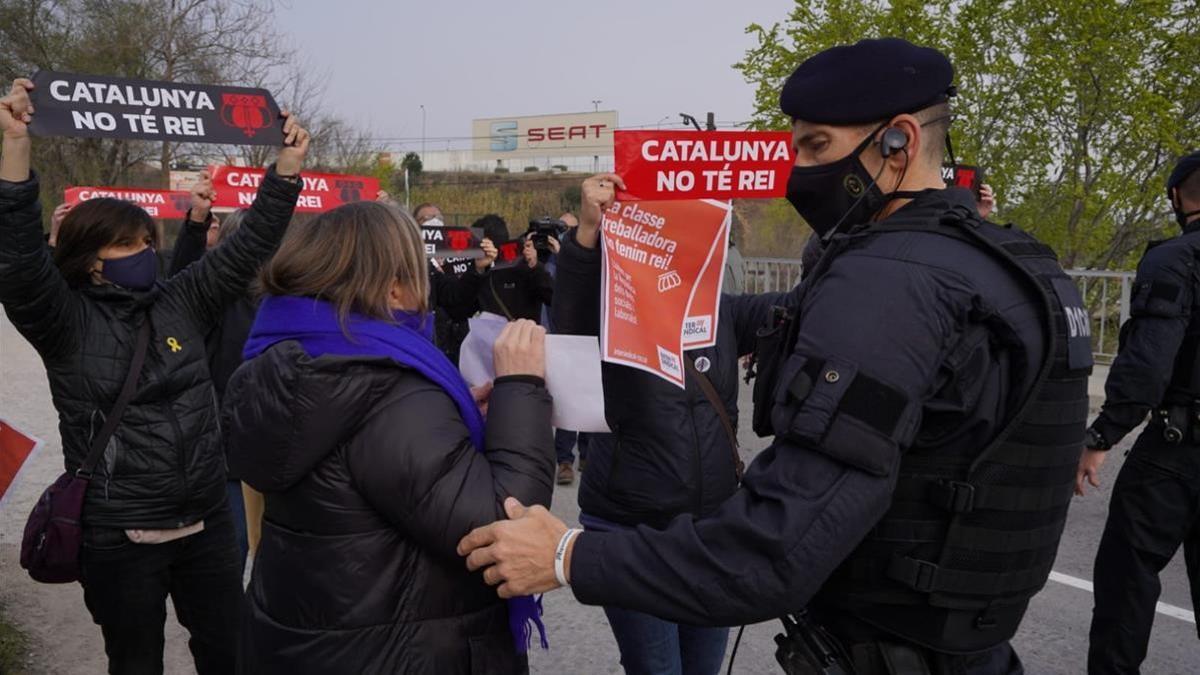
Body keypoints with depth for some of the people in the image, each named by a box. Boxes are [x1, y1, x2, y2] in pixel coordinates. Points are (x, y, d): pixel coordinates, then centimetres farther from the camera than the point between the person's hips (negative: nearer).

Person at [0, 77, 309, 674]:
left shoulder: (181, 301, 4)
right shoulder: (67, 321, -7)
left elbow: (247, 248, 3)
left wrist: (287, 168, -5)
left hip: (207, 521, 4)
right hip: (118, 536, -3)